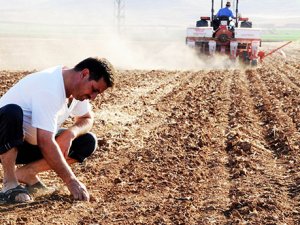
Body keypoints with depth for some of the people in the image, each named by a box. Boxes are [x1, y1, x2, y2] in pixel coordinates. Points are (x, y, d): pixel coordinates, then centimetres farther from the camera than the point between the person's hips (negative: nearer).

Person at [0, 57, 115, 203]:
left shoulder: (77, 87, -3)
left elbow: (87, 119, 10)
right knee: (12, 112, -40)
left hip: (32, 144, 8)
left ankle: (26, 172, -1)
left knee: (88, 142, -6)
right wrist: (71, 181, -35)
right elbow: (45, 142, -36)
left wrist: (70, 133, -14)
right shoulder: (49, 88, -30)